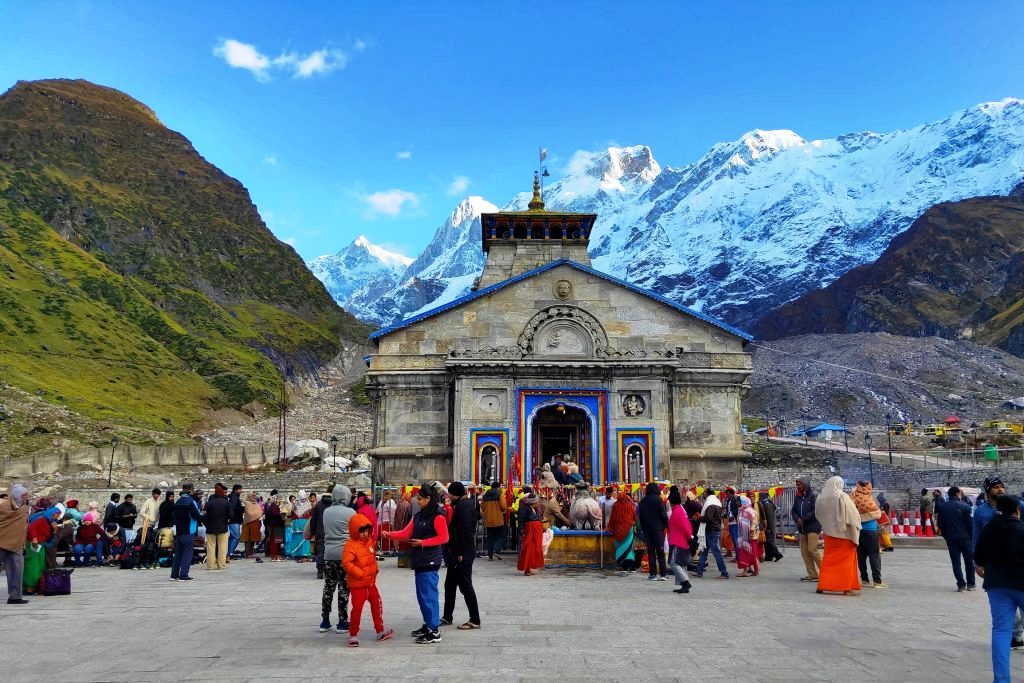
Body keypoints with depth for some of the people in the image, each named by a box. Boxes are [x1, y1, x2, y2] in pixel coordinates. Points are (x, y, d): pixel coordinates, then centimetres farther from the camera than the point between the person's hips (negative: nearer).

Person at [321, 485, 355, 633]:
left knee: (328, 587, 13)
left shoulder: (326, 512, 6)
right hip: (344, 554, -4)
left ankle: (325, 621, 18)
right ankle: (342, 622, 8)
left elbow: (325, 531, 9)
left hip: (328, 554, 4)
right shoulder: (350, 512, -8)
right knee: (343, 589, 3)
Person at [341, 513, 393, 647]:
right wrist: (360, 573, -25)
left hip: (371, 582, 8)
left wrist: (375, 569, 9)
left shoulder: (369, 541, 7)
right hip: (357, 584, -8)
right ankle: (353, 635, 11)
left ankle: (380, 631, 27)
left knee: (377, 605, 14)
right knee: (357, 608, -4)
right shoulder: (351, 545, -19)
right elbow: (346, 563, -27)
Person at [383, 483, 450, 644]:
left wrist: (423, 542, -14)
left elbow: (443, 538, -12)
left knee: (428, 595, -7)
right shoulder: (418, 516, 15)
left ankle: (434, 632, -2)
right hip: (419, 560, 8)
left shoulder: (437, 516, -10)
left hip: (430, 561, -8)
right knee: (422, 595, 13)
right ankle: (427, 625, 25)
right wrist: (389, 534, -5)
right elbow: (406, 533, 9)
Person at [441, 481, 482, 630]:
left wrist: (460, 553, -22)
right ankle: (447, 617, 27)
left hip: (463, 554, -11)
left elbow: (465, 531, -24)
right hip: (458, 552, 11)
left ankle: (474, 620, 5)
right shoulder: (465, 504, 13)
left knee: (465, 586, -3)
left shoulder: (464, 506, -18)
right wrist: (452, 548, 16)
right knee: (450, 584, 17)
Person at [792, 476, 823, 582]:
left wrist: (803, 519, -14)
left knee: (812, 550, -13)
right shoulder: (797, 497, 12)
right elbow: (794, 511, 12)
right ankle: (812, 575, 11)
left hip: (813, 527, -7)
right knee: (804, 552, 5)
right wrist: (797, 519, -9)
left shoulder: (814, 495, -8)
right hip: (802, 528, 7)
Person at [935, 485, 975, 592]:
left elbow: (940, 523, 3)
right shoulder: (965, 506, -8)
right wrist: (972, 537, 4)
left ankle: (961, 584, 2)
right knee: (969, 561, 13)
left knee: (955, 561, 6)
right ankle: (970, 584, 19)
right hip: (965, 537, -2)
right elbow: (970, 523, -8)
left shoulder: (942, 506, 1)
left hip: (950, 538, 2)